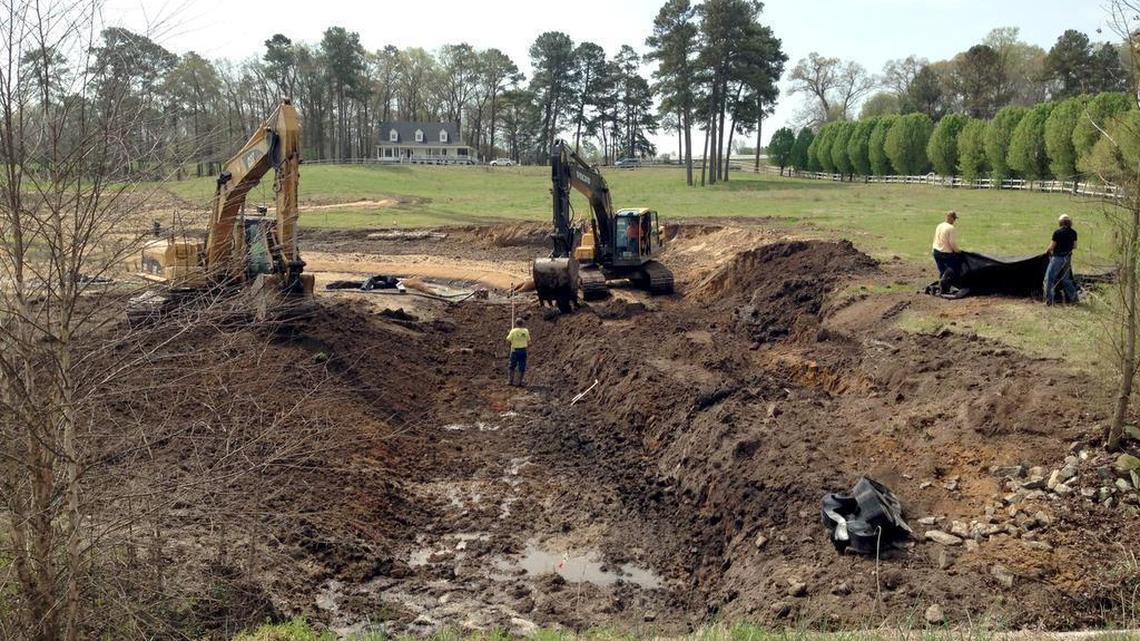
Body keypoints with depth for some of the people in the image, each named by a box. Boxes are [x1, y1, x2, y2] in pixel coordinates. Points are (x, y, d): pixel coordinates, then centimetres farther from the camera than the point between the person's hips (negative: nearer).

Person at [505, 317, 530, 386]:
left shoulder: (513, 331, -10)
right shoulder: (526, 331, -2)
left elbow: (508, 340, -8)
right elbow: (528, 341, 4)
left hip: (515, 350, -2)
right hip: (523, 350, 2)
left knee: (511, 366, 12)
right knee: (522, 368, 7)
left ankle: (510, 381, 8)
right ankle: (520, 382, 6)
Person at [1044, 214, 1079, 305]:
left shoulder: (1057, 233, -14)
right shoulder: (1073, 233, 3)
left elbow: (1052, 246, -9)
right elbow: (1075, 246, 10)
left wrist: (1047, 251, 11)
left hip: (1057, 257, -6)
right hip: (1068, 258, 6)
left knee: (1049, 278, -2)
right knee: (1066, 279, 20)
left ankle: (1049, 299, -7)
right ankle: (1073, 297, 22)